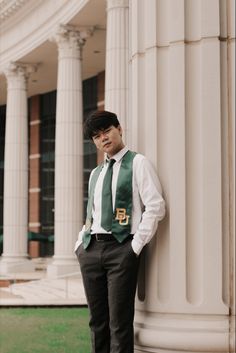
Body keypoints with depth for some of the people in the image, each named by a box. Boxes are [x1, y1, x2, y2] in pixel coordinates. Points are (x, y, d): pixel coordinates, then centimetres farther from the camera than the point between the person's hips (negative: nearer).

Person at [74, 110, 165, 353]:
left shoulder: (137, 163, 1)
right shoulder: (95, 173, 21)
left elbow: (156, 207, -9)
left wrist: (137, 245, -13)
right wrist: (80, 244, 12)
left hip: (121, 248, -6)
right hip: (90, 249, 6)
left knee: (120, 323, -6)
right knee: (97, 321, 8)